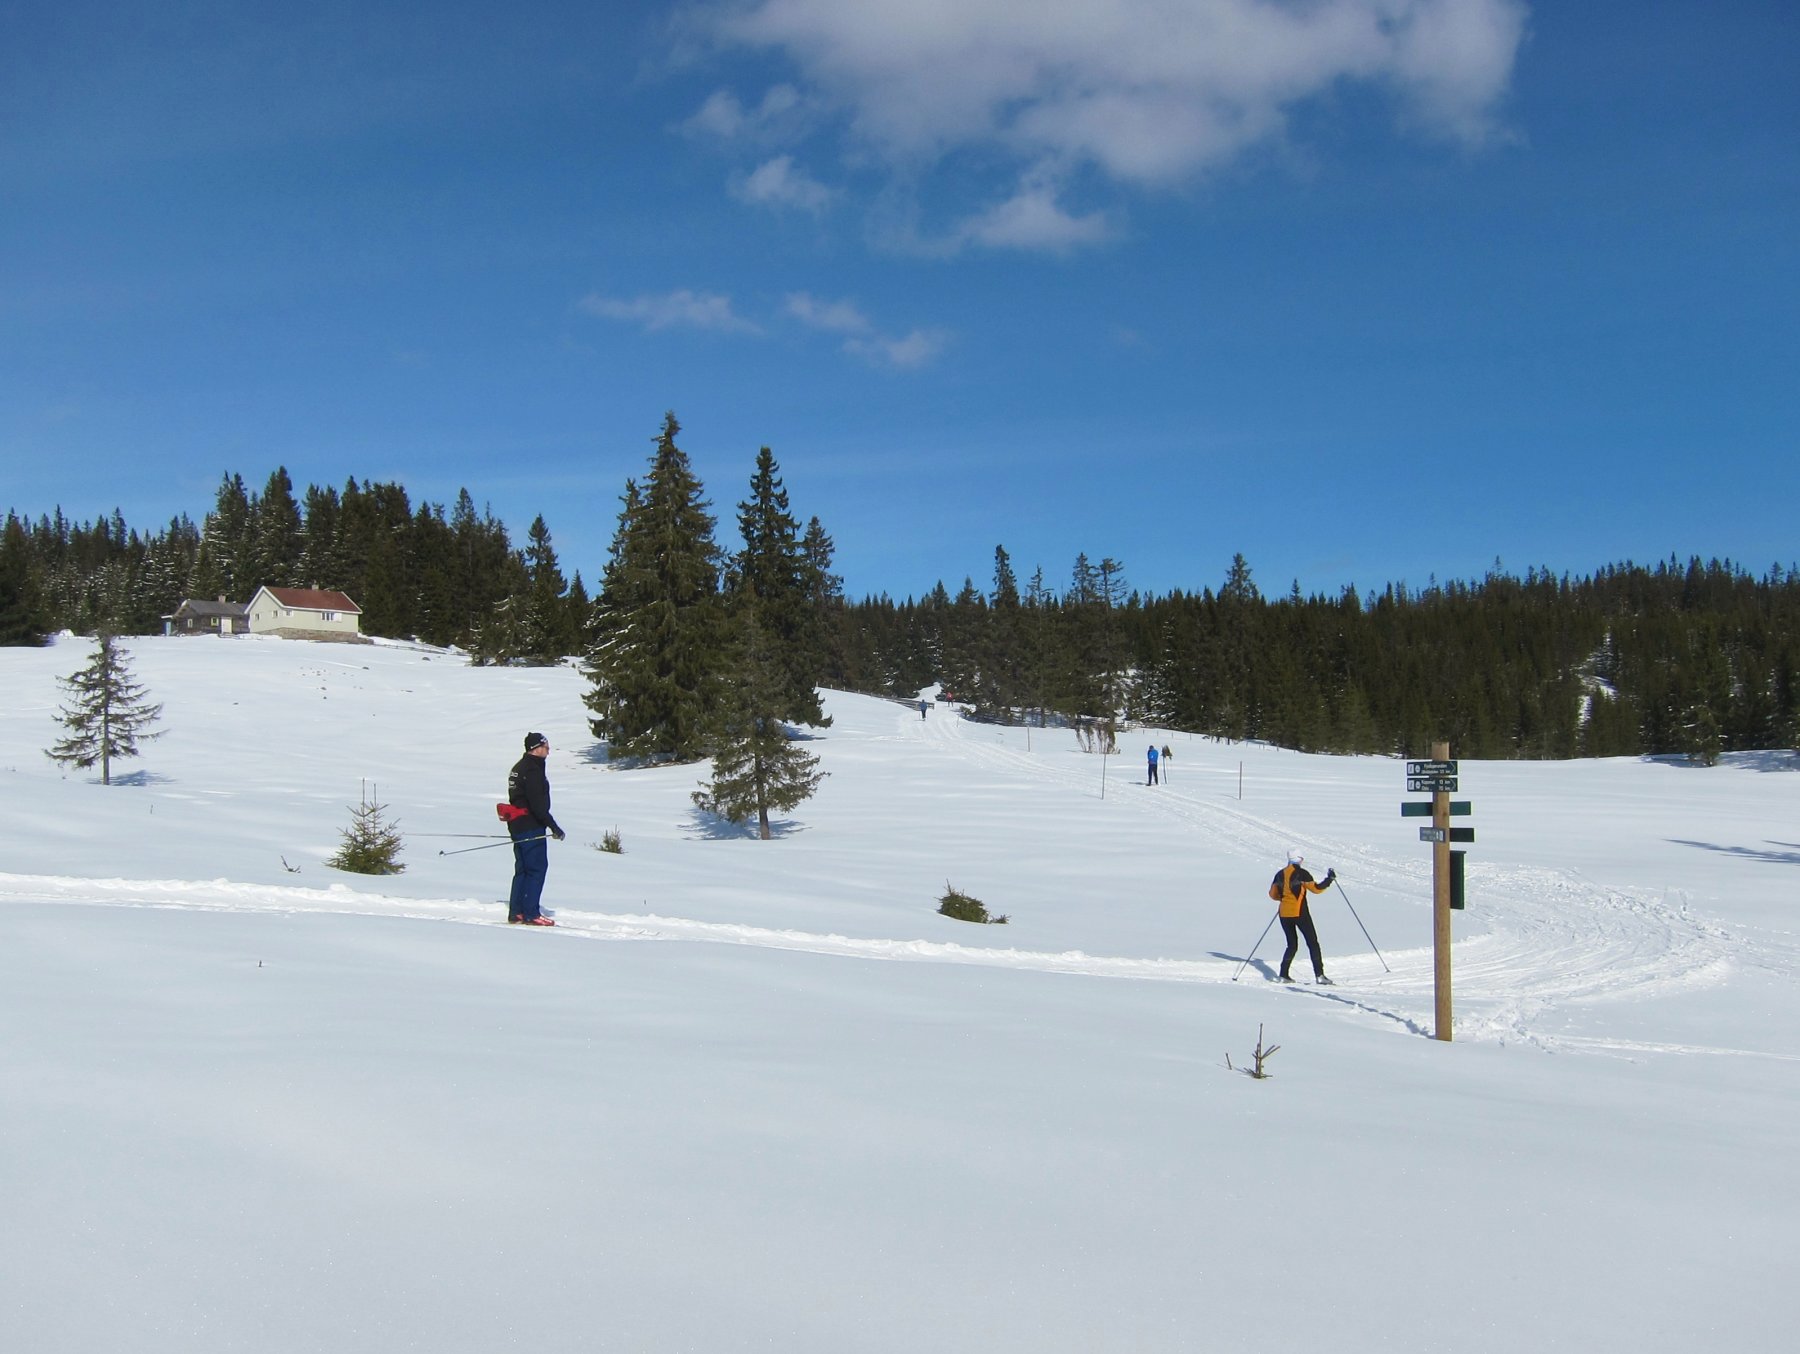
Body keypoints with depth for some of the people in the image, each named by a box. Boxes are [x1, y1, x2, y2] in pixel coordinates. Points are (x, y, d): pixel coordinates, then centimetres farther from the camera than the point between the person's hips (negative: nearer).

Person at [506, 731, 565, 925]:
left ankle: (516, 913, 15)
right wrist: (554, 827, -19)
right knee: (537, 869, -7)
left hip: (517, 826, 10)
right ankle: (531, 914, -8)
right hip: (531, 827, -10)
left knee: (522, 869, 13)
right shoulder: (533, 770, -16)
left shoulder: (518, 769, 17)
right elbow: (538, 804, -22)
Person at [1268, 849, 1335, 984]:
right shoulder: (1301, 873, -9)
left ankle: (1283, 975, 6)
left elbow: (1272, 894, 12)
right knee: (1312, 943, 3)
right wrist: (1330, 879, 2)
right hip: (1300, 913, -5)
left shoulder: (1280, 874, 8)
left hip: (1284, 914, 6)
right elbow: (1316, 888, -11)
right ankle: (1319, 975, -4)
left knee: (1292, 945, 15)